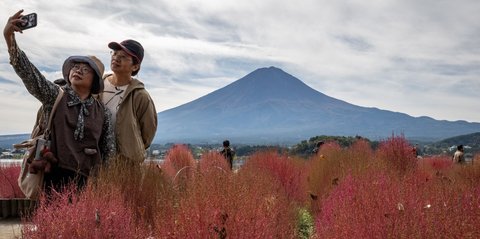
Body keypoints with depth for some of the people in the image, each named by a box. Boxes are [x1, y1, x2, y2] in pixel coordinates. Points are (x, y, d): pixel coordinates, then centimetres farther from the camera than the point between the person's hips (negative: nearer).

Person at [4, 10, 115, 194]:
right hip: (53, 177, -1)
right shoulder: (55, 95, 5)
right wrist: (9, 37, -25)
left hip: (85, 182, 1)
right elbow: (27, 71, -10)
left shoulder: (102, 113, 9)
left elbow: (109, 153, 12)